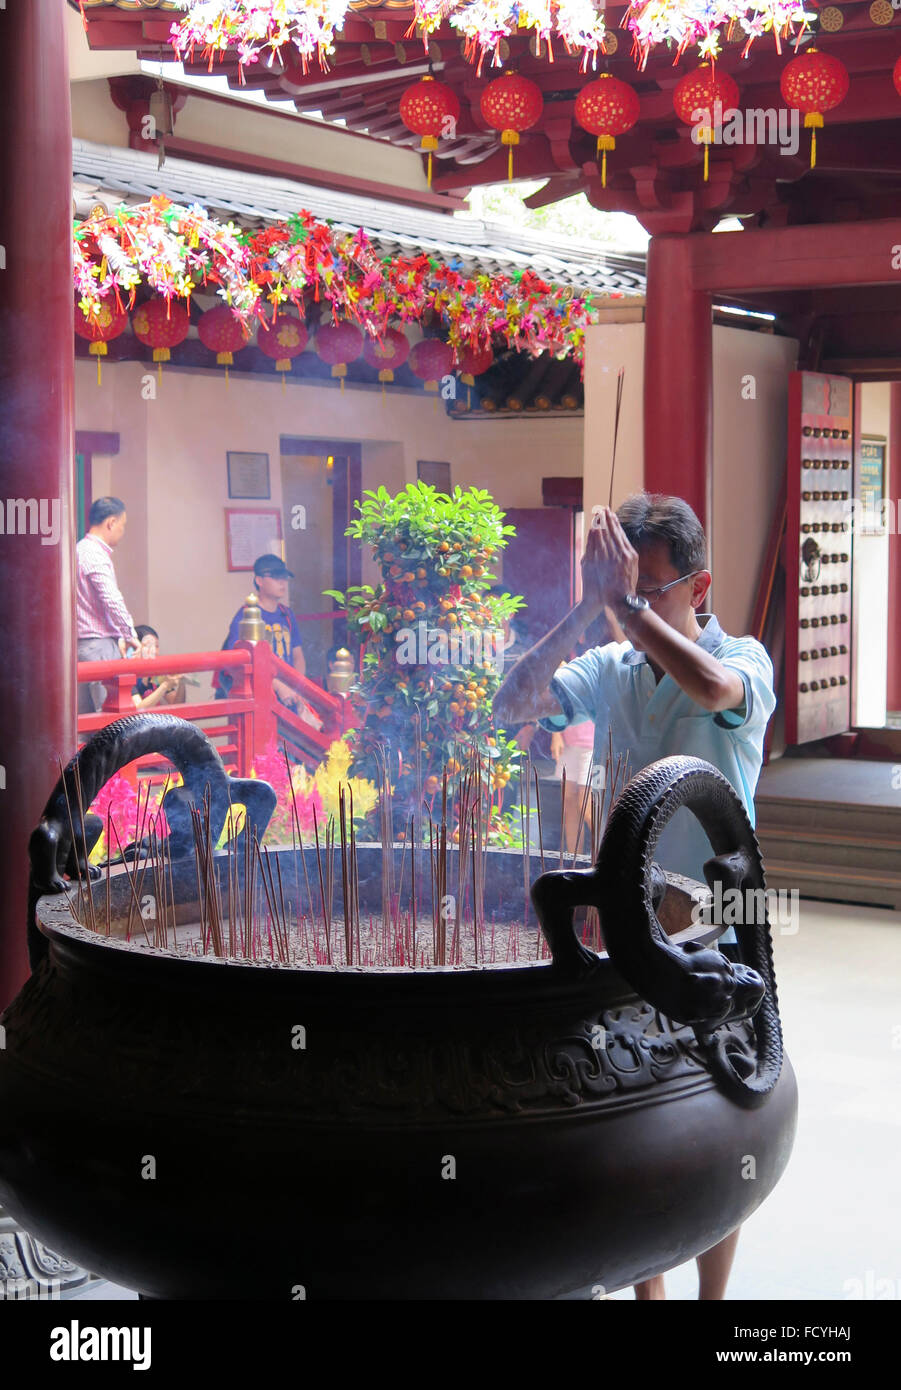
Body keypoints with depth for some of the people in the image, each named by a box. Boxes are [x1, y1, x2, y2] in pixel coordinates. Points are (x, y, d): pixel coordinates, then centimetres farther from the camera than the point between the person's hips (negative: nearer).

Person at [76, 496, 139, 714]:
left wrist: (119, 636, 18)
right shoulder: (96, 554, -12)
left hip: (84, 644, 10)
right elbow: (112, 600, -19)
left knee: (86, 716, 8)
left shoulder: (81, 550, 19)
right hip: (99, 646, -10)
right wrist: (130, 635, -8)